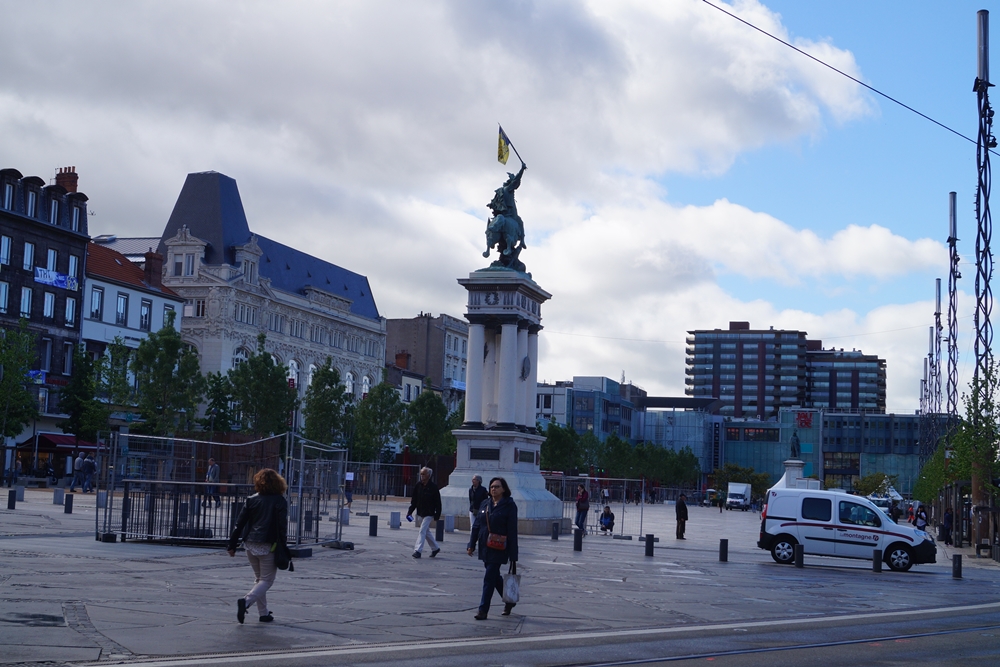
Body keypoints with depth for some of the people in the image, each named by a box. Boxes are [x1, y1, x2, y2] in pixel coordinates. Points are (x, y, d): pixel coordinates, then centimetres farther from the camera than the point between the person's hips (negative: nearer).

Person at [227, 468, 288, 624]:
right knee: (266, 580, 4)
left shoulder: (252, 500, 5)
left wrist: (232, 545, 9)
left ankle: (264, 613, 18)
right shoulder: (280, 501, -4)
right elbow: (282, 526, -9)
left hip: (250, 545, 4)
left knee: (259, 578, 18)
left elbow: (240, 523, 4)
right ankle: (246, 601, -20)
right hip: (268, 546, -4)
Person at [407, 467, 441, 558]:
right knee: (426, 532, 16)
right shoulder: (417, 486, 5)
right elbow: (413, 500, 9)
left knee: (422, 531, -13)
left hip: (429, 514, -6)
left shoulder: (433, 487, -9)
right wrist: (410, 511, 0)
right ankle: (435, 548, 31)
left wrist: (437, 515, -8)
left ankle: (418, 550, -15)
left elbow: (438, 502, -6)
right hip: (420, 513, 6)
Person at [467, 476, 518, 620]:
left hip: (498, 549, -6)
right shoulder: (485, 504, 9)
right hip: (485, 547, 6)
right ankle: (509, 600, 34)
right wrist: (471, 544, 8)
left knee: (490, 578, -7)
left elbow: (512, 531, -10)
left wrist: (513, 555, -12)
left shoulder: (509, 506, -8)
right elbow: (476, 525, 13)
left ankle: (483, 610, -3)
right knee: (495, 576, 15)